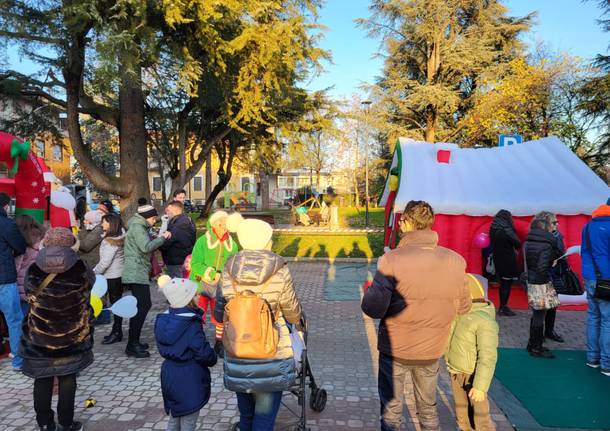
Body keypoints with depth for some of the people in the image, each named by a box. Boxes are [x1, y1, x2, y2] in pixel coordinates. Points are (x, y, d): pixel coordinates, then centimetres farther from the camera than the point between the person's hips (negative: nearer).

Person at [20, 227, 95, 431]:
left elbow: (29, 295, 3)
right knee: (67, 379, 13)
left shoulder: (33, 272, -13)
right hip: (72, 337, -1)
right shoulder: (80, 270, -16)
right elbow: (91, 282, 4)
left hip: (39, 337, 1)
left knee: (42, 380, 15)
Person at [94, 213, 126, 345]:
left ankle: (117, 332, 9)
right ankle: (117, 331, 23)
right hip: (119, 274, 9)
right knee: (117, 302, 14)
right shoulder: (121, 236, 7)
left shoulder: (111, 241, -20)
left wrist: (93, 273, -10)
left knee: (115, 302, 0)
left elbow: (105, 262, -21)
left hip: (113, 276, -9)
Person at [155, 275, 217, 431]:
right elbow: (203, 353, -21)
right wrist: (212, 359, -2)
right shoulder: (191, 325, -24)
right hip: (189, 381, -7)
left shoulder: (163, 320, -2)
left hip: (169, 377, 7)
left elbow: (163, 349, 7)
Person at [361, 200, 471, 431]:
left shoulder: (391, 260, -23)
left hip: (395, 349, -3)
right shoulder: (455, 260, -11)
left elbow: (373, 309, -22)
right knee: (428, 408, 26)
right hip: (432, 350, 3)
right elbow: (463, 307, 1)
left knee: (391, 410, 17)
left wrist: (368, 290, -2)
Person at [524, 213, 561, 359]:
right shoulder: (546, 244, -19)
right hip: (542, 284, -8)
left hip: (531, 281, 8)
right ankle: (536, 348, 14)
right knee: (540, 316, 3)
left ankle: (533, 344, 30)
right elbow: (542, 267, -23)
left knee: (536, 314, 19)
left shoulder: (530, 241, 7)